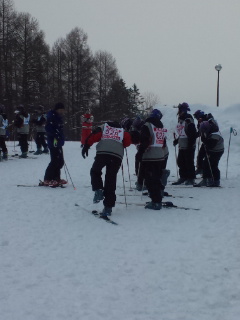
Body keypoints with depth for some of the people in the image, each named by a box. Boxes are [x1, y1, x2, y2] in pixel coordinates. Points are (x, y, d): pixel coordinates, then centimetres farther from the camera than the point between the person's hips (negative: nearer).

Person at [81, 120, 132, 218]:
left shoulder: (103, 127, 24)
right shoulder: (123, 131, 28)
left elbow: (93, 136, 7)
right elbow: (128, 141, 11)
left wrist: (86, 147, 7)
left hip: (102, 152, -2)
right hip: (117, 156, 2)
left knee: (95, 172, 23)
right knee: (111, 180, 7)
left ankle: (98, 191, -1)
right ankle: (108, 207, 4)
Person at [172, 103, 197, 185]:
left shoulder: (189, 120, -13)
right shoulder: (180, 120, 14)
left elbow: (192, 134, -17)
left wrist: (190, 144, -22)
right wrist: (177, 140, 15)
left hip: (189, 147, -9)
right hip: (181, 146, 9)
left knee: (189, 163, -2)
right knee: (180, 162, 10)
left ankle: (191, 179, 6)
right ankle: (183, 177, 20)